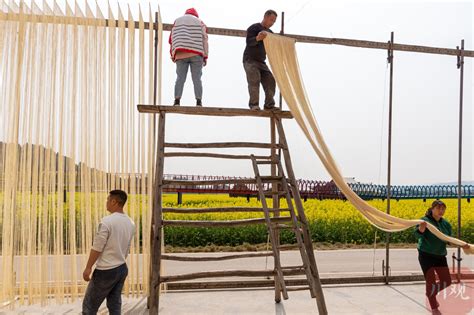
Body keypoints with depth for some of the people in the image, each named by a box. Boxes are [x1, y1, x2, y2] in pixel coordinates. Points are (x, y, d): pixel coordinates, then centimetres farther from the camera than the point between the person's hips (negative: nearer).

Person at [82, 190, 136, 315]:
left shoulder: (107, 221, -19)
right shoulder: (130, 223, 4)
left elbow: (97, 248, -16)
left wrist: (88, 268, -6)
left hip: (106, 271, -7)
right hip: (122, 269, 7)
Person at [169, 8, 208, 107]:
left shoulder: (177, 21, 20)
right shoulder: (199, 22, 16)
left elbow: (172, 39, 12)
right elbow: (204, 39, 7)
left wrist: (173, 55, 14)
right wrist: (205, 56, 6)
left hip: (180, 54, 1)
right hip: (196, 54, -1)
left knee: (180, 78, -1)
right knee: (197, 78, -2)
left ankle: (177, 101, -13)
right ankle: (199, 102, -11)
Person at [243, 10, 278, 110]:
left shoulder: (270, 32, 18)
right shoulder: (254, 27, -5)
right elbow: (249, 42, -20)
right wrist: (257, 38, -42)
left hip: (261, 62, 7)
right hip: (250, 60, -7)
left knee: (270, 80, -5)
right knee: (254, 80, -23)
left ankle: (269, 104, -1)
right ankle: (254, 104, -22)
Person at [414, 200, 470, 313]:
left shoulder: (446, 223, 4)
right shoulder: (425, 220, -14)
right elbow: (417, 235, -27)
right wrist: (421, 229, -51)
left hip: (440, 256, 6)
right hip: (426, 255, -6)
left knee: (446, 281, 9)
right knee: (431, 282, -2)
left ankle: (430, 293, 38)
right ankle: (434, 308, 16)